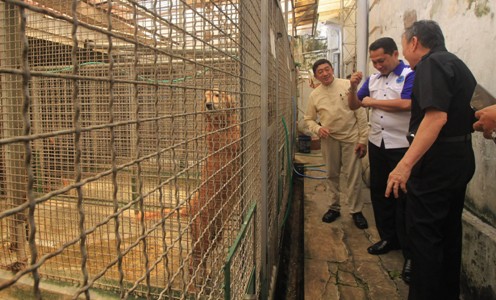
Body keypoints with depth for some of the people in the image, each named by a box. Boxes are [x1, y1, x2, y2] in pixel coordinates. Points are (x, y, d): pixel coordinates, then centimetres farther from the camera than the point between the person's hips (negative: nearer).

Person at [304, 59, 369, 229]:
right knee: (332, 175, 12)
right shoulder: (314, 95, 3)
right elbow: (309, 119, 12)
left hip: (351, 138, -2)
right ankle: (334, 208, 27)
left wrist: (363, 139, -8)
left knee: (353, 176, 1)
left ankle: (356, 211, 17)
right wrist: (318, 129, -10)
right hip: (329, 139, 3)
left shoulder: (347, 86, -6)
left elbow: (360, 113, -5)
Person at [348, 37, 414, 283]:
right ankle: (389, 238, 28)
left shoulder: (410, 75, -7)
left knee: (403, 198, -2)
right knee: (379, 192, 12)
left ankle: (410, 252, 10)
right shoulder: (373, 79, 12)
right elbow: (353, 105, 15)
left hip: (401, 146, -6)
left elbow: (405, 104, -23)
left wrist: (372, 101, -10)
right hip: (377, 144, 6)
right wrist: (353, 87, -5)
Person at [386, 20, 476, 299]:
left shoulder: (432, 63, -13)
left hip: (437, 161, -10)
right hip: (461, 159, 10)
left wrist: (405, 164, -31)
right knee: (450, 231, 19)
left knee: (424, 234, -2)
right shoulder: (458, 64, 18)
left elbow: (436, 117, -27)